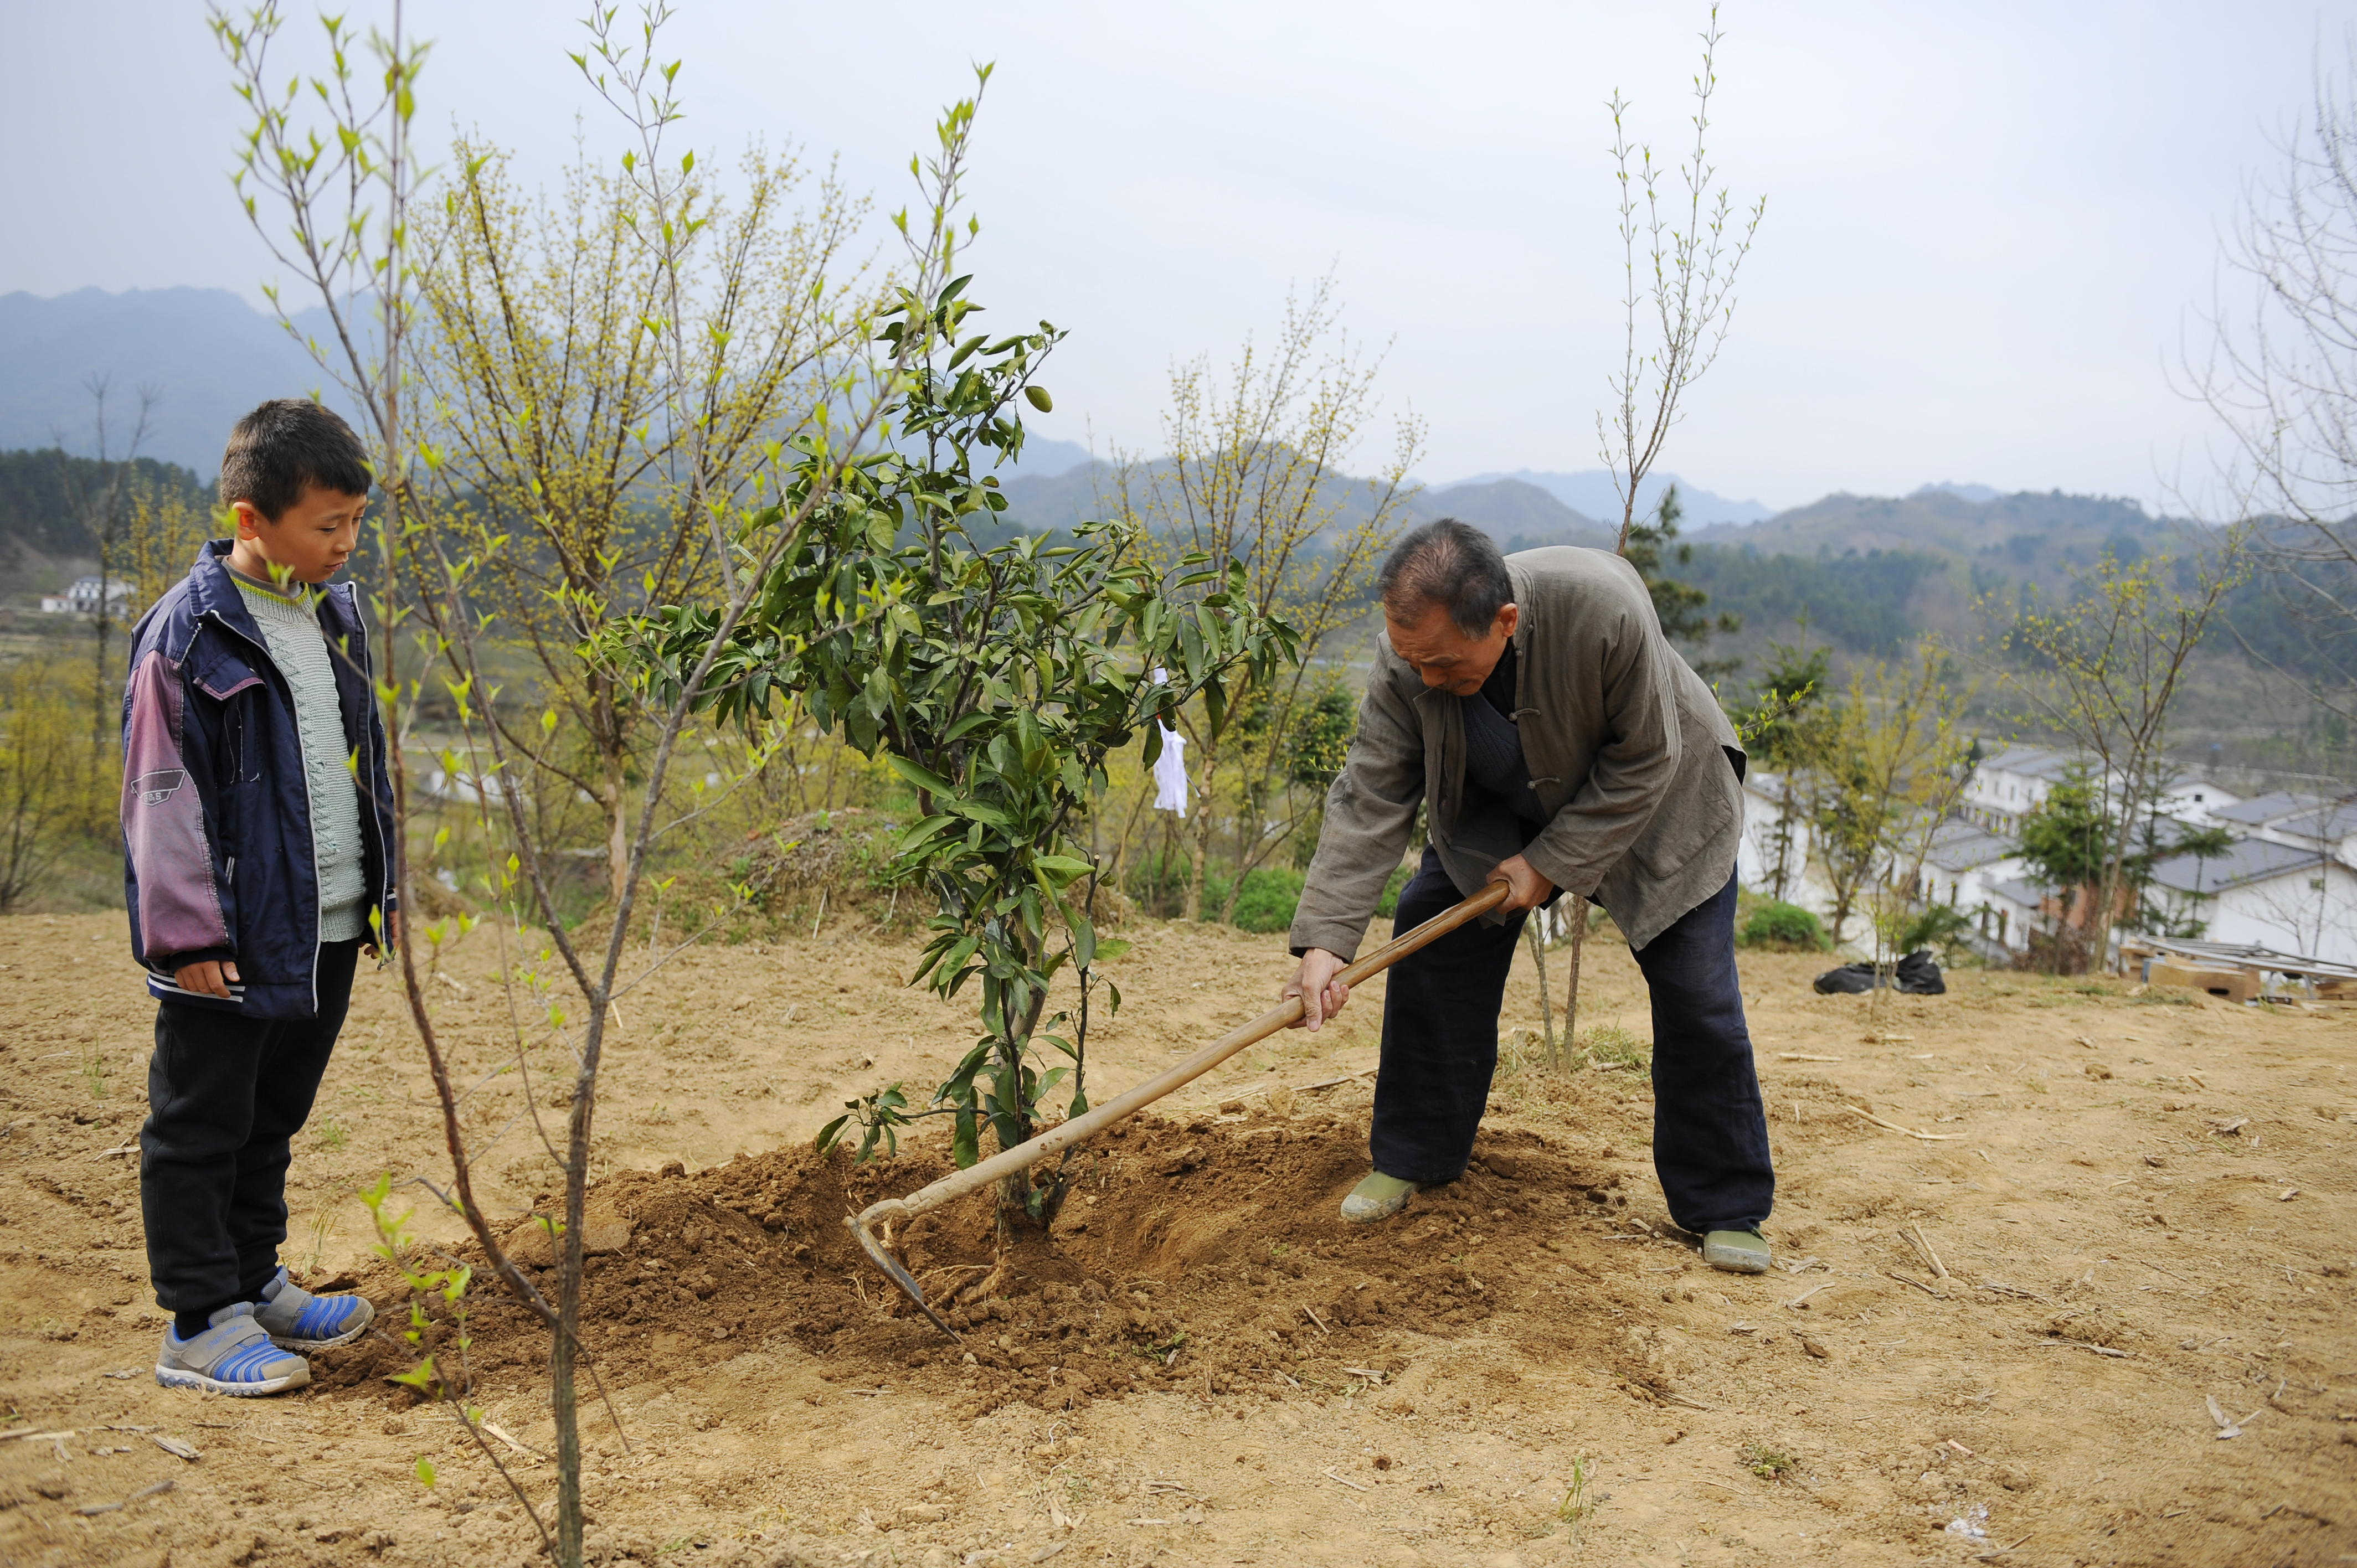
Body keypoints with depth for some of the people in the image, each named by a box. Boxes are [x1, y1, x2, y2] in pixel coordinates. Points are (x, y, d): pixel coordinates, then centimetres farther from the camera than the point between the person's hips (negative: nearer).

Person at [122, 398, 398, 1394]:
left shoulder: (337, 614, 9)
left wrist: (380, 892, 19)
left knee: (272, 1120, 20)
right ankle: (201, 1326, 15)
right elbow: (162, 793, -14)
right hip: (235, 939, -7)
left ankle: (255, 1284, 34)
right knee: (200, 1130, 6)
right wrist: (187, 933, -16)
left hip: (328, 933, 8)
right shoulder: (189, 632, -13)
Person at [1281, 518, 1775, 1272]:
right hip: (1497, 812, 3)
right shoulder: (1408, 655, -30)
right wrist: (1325, 940, -35)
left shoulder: (1605, 609, -41)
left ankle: (1727, 1210, 11)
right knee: (1427, 940, -6)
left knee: (1697, 994, -6)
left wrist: (1552, 863, -26)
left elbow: (1643, 763, -27)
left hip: (1650, 804, -3)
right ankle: (1410, 1161, 11)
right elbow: (1369, 800, -27)